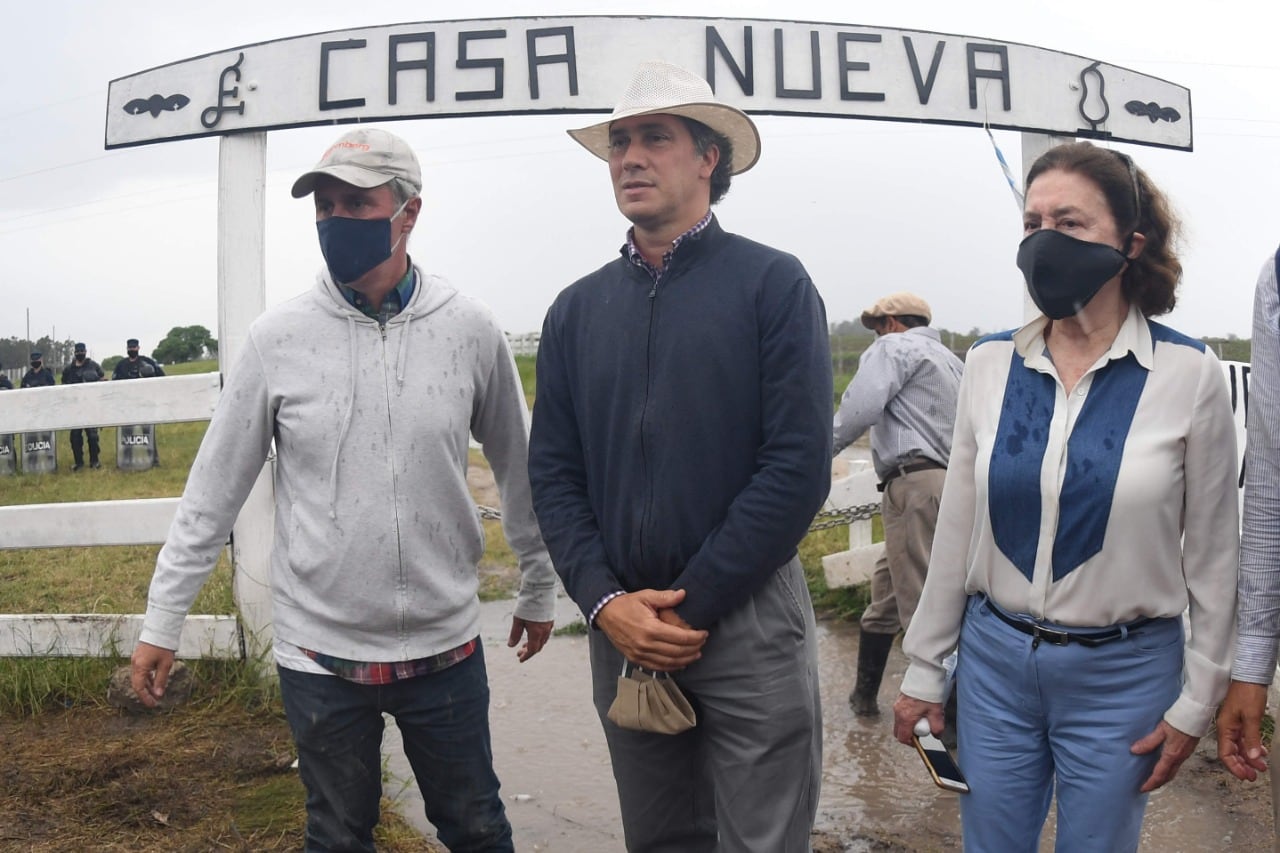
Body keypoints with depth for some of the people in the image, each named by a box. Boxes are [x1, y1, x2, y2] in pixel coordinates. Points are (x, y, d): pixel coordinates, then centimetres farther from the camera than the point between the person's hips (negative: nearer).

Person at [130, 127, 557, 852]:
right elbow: (214, 492, 1)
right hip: (320, 651, 0)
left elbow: (521, 471, 6)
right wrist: (163, 621, 3)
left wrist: (540, 589, 13)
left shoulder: (470, 331, -5)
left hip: (446, 648, 0)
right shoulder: (278, 340, -6)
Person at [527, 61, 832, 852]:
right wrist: (606, 601, -8)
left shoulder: (773, 283, -5)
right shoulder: (578, 308, 7)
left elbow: (798, 466, -13)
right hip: (622, 628, 4)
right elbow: (553, 472, 5)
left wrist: (692, 605, -13)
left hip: (748, 619, -4)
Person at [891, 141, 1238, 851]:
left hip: (1122, 674, -2)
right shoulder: (990, 364, -2)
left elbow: (1211, 552, -2)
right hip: (994, 659, 2)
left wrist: (1196, 700, 0)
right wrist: (923, 671, 6)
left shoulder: (1188, 374, -9)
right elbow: (956, 532, 3)